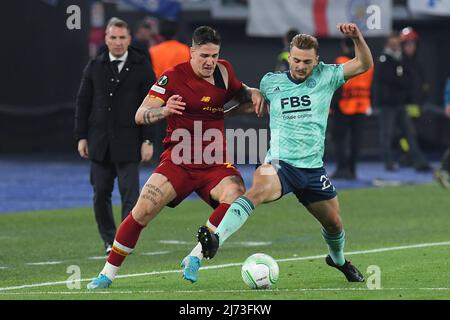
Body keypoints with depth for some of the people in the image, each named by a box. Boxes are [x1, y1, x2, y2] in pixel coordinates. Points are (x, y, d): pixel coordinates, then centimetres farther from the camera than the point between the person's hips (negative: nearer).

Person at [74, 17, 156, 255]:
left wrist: (147, 140, -7)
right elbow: (83, 103, 10)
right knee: (101, 194, 6)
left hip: (128, 143, -3)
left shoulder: (141, 67, 0)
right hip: (100, 142, 3)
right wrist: (81, 137, 4)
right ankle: (109, 240, 17)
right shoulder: (95, 67, 7)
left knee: (130, 193, -8)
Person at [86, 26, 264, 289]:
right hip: (178, 160, -3)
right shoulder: (174, 77, -7)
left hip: (215, 164, 3)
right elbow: (141, 115, -10)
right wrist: (164, 110, -32)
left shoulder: (224, 71, 4)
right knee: (143, 210, -16)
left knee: (236, 196, -27)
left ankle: (194, 258, -13)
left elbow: (240, 94, 26)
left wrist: (253, 93, 1)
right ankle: (108, 273, 0)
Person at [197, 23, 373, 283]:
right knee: (257, 191, -36)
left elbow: (364, 64, -1)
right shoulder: (271, 82, 7)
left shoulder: (325, 77, 5)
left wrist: (357, 37, -15)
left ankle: (338, 259, 49)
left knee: (334, 224, 14)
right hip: (280, 164, -2)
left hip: (313, 168, 3)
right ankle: (216, 238, -53)